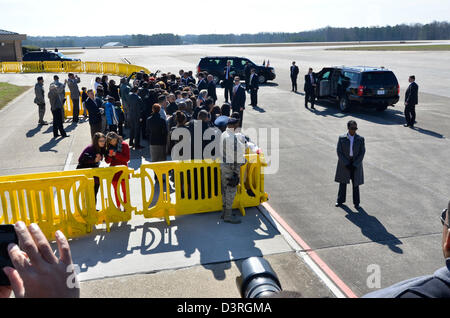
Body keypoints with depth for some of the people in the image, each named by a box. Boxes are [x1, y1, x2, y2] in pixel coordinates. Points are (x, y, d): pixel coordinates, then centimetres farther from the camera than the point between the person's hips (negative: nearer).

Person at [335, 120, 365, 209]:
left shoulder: (360, 139, -7)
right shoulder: (342, 138, -7)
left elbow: (362, 153, -6)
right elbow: (339, 152, -8)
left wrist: (354, 165, -13)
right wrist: (346, 164, -13)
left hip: (356, 163, 0)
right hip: (344, 163, 0)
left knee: (355, 183, 6)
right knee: (343, 182, 11)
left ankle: (356, 202, 18)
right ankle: (340, 200, 26)